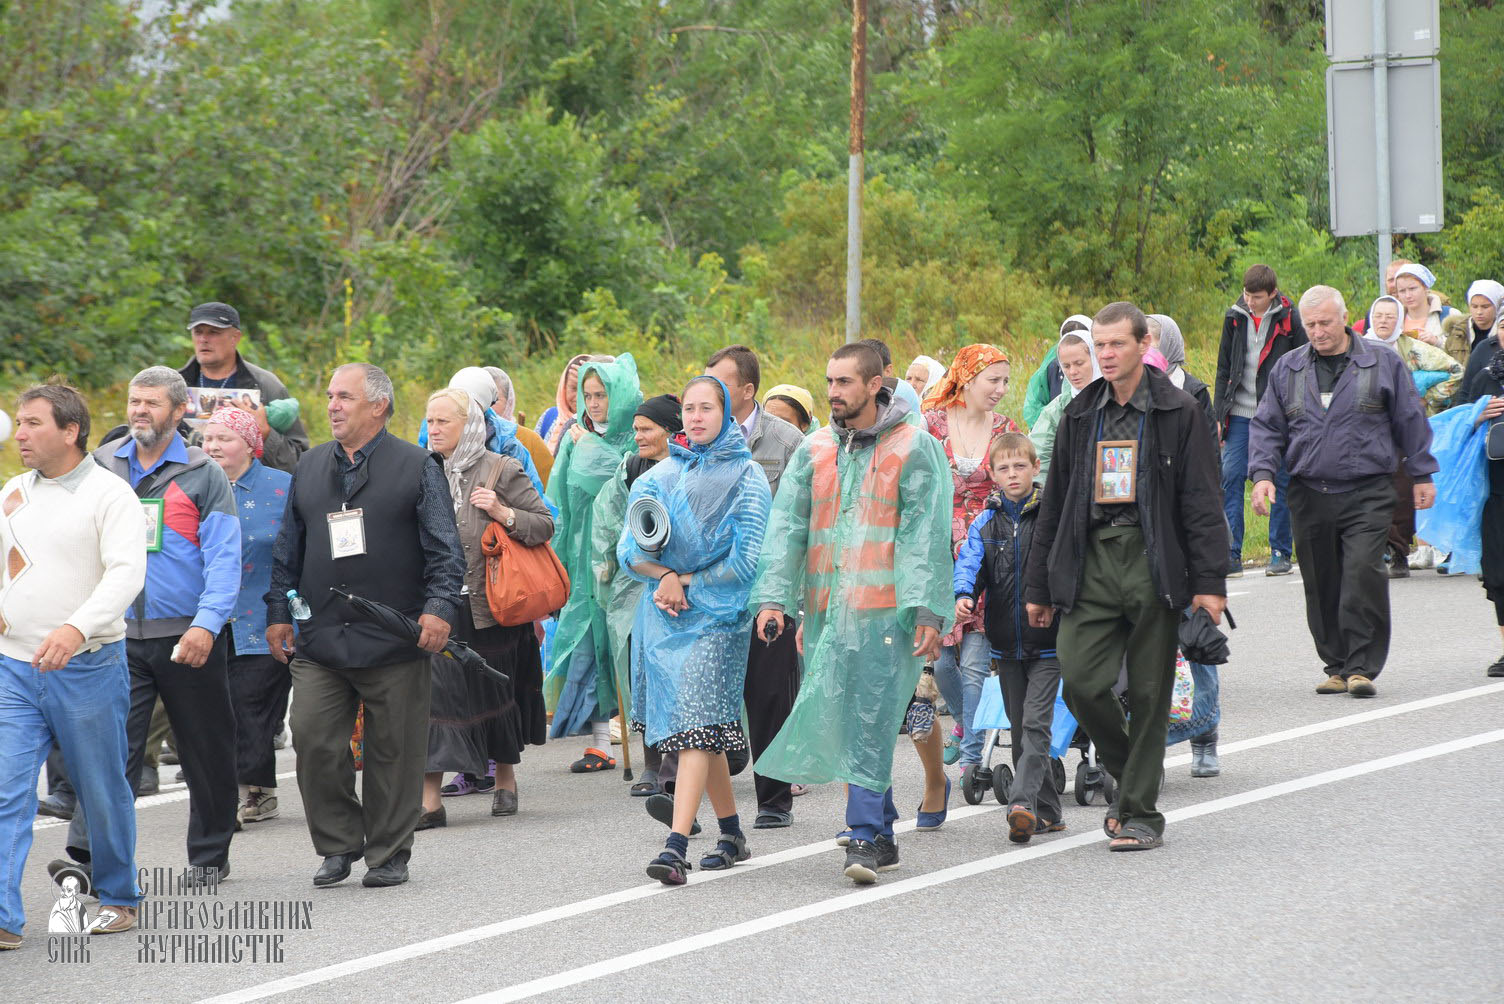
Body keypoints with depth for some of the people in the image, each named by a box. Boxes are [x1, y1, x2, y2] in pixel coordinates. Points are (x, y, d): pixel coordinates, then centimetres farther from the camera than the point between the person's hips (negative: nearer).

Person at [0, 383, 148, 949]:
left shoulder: (109, 494, -7)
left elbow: (127, 573, -19)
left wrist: (76, 628, -32)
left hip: (87, 666, -5)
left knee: (103, 791, 7)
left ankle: (118, 897, 26)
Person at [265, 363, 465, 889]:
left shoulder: (417, 467, 2)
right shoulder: (310, 467, 14)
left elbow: (445, 550, -2)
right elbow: (288, 550, 20)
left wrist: (440, 608, -15)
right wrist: (278, 612, 15)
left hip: (394, 645, -3)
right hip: (319, 642, 3)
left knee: (393, 752, 2)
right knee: (314, 742, -5)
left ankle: (388, 855, 13)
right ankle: (338, 845, 9)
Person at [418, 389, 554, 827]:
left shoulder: (502, 471, -3)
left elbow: (545, 525, -3)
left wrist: (504, 515, -19)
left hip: (489, 605, -2)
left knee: (495, 691, 10)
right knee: (431, 694, -9)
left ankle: (505, 780, 32)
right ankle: (428, 799, -12)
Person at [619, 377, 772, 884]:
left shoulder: (745, 477, -2)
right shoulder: (661, 475, 12)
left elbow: (746, 560, -8)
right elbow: (630, 550, 7)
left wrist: (685, 582, -8)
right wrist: (664, 575, -12)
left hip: (717, 615, -5)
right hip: (664, 615, 5)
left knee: (696, 726, -15)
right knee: (704, 728, 11)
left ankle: (676, 846, -25)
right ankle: (732, 834, 22)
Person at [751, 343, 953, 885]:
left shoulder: (914, 449, -1)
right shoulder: (814, 451, 12)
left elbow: (927, 535, -5)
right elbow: (787, 526, 7)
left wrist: (928, 611, -13)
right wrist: (773, 597, -5)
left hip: (886, 611, -5)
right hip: (827, 611, 5)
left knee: (872, 723, -10)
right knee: (837, 720, 7)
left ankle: (866, 837, -10)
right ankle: (882, 831, 19)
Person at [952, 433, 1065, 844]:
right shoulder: (986, 523, 7)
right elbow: (970, 562, -6)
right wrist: (963, 595, -26)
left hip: (1047, 642, -4)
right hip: (1007, 645, 4)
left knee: (1035, 724, -14)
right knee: (1021, 729, 9)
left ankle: (1022, 802, -22)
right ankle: (1047, 812, 17)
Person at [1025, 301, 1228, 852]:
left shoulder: (1177, 412, 1)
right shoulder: (1081, 415, 13)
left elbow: (1201, 501, -2)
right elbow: (1054, 502, 17)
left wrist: (1209, 580, -9)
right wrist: (1038, 585, 14)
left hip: (1152, 561, -3)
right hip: (1091, 561, 3)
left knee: (1148, 693, 0)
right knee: (1081, 680, -9)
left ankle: (1140, 812, 8)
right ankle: (1131, 776, 15)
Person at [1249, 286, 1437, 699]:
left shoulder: (1383, 364, 4)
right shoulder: (1287, 370, 10)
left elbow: (1410, 421, 10)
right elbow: (1267, 427, 12)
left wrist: (1421, 475, 10)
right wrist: (1262, 474, -3)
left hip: (1367, 495, -3)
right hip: (1309, 494, 3)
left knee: (1363, 575, -16)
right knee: (1321, 586, 4)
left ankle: (1362, 667, -11)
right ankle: (1337, 666, 15)